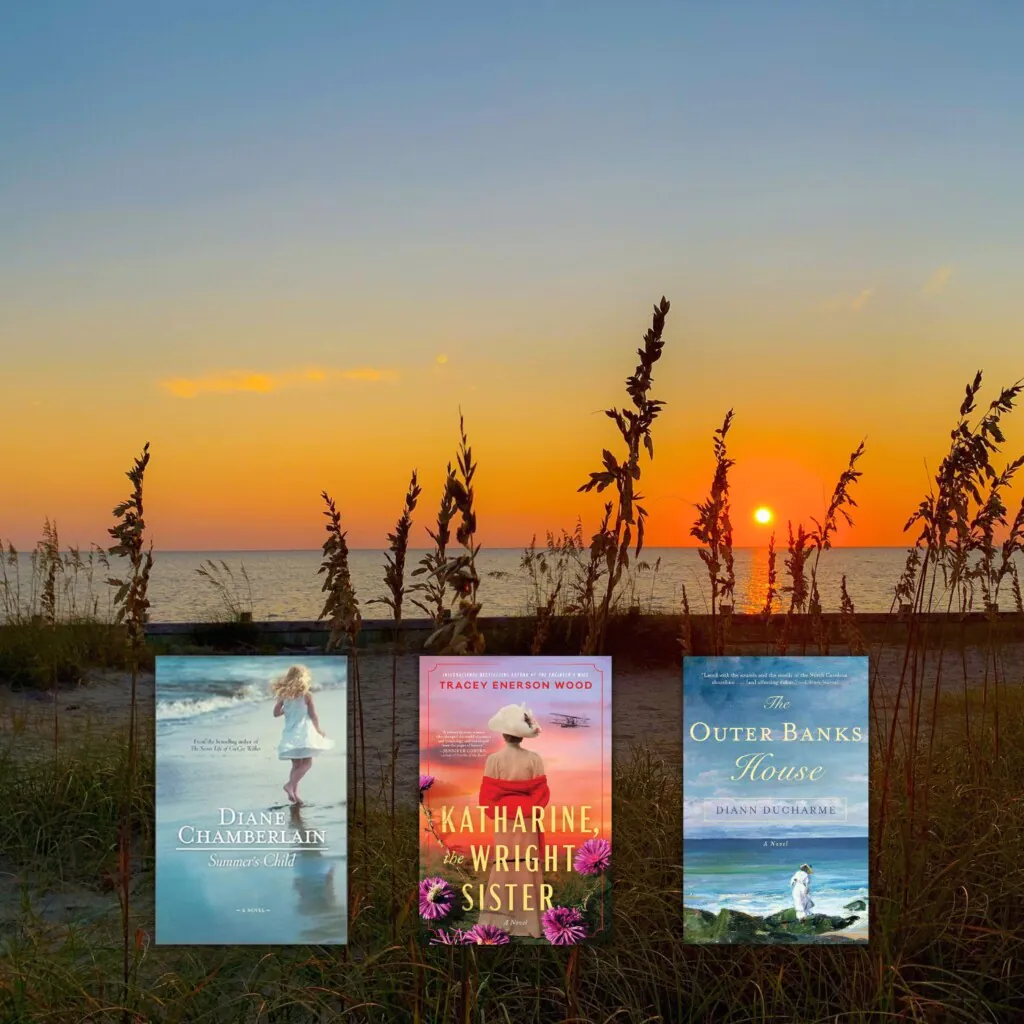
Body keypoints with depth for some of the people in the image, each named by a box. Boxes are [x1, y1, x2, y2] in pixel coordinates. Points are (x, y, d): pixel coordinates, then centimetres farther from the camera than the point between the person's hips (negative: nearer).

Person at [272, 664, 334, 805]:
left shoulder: (284, 694, 3)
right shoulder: (306, 695, -9)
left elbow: (276, 713, 6)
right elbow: (313, 715, -6)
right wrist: (319, 730, 9)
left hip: (290, 734, 5)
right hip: (303, 733, -5)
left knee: (296, 765, 13)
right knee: (307, 763, 0)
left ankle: (294, 793, 8)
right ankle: (290, 785, -18)